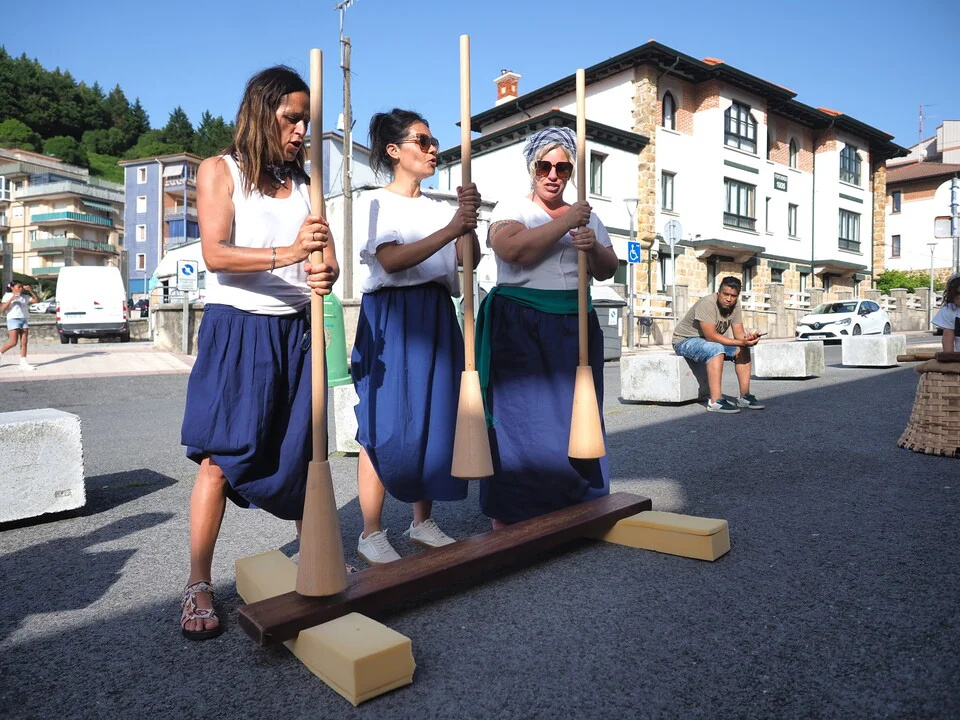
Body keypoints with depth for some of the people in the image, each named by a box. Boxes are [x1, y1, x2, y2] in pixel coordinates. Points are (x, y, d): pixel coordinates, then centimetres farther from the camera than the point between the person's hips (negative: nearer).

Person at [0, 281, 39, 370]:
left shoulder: (24, 297, 15)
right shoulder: (8, 296, 4)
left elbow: (37, 300, 8)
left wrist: (31, 291, -1)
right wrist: (11, 299, -15)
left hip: (24, 320, 4)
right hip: (13, 319, -4)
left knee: (24, 342, -1)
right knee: (13, 342, -11)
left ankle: (23, 363, 0)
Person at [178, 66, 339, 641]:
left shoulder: (303, 183, 15)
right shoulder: (220, 170, 3)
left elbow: (328, 257, 5)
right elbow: (215, 253, -12)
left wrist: (326, 274, -19)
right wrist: (284, 255, -28)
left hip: (294, 330, 4)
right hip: (236, 329, -4)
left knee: (302, 453, 6)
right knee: (219, 459, -3)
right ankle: (199, 586, 10)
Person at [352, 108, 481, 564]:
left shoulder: (439, 207, 17)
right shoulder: (377, 203, 1)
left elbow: (469, 258, 3)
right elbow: (392, 260, -17)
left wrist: (468, 220, -14)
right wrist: (452, 228, -23)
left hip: (435, 317, 6)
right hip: (390, 317, -5)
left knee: (435, 417, 6)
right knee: (387, 423, -7)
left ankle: (423, 522, 20)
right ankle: (371, 534, 5)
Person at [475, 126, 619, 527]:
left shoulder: (586, 216, 18)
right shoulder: (511, 208, 4)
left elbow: (607, 271, 11)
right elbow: (511, 248, -17)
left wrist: (594, 248, -10)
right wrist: (564, 223, -15)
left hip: (572, 328, 5)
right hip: (519, 327, -4)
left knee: (572, 417, 3)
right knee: (519, 418, -6)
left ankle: (574, 515, 16)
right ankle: (508, 523, 3)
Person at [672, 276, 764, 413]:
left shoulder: (735, 305, -3)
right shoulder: (707, 304, -27)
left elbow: (739, 333, -6)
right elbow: (711, 336, -32)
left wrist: (747, 338, -30)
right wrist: (741, 342, -36)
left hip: (711, 342, 8)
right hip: (685, 341, -8)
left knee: (743, 350, -7)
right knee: (716, 349, -35)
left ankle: (744, 397, -4)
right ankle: (715, 401, -37)